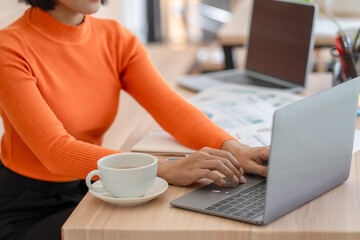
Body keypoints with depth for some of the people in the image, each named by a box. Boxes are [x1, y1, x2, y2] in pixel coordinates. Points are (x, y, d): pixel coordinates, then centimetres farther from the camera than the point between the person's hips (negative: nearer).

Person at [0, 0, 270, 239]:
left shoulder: (116, 38, 0)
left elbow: (173, 108, -9)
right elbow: (56, 151, -28)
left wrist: (233, 149, -29)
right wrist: (168, 170, -37)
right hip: (26, 212, -5)